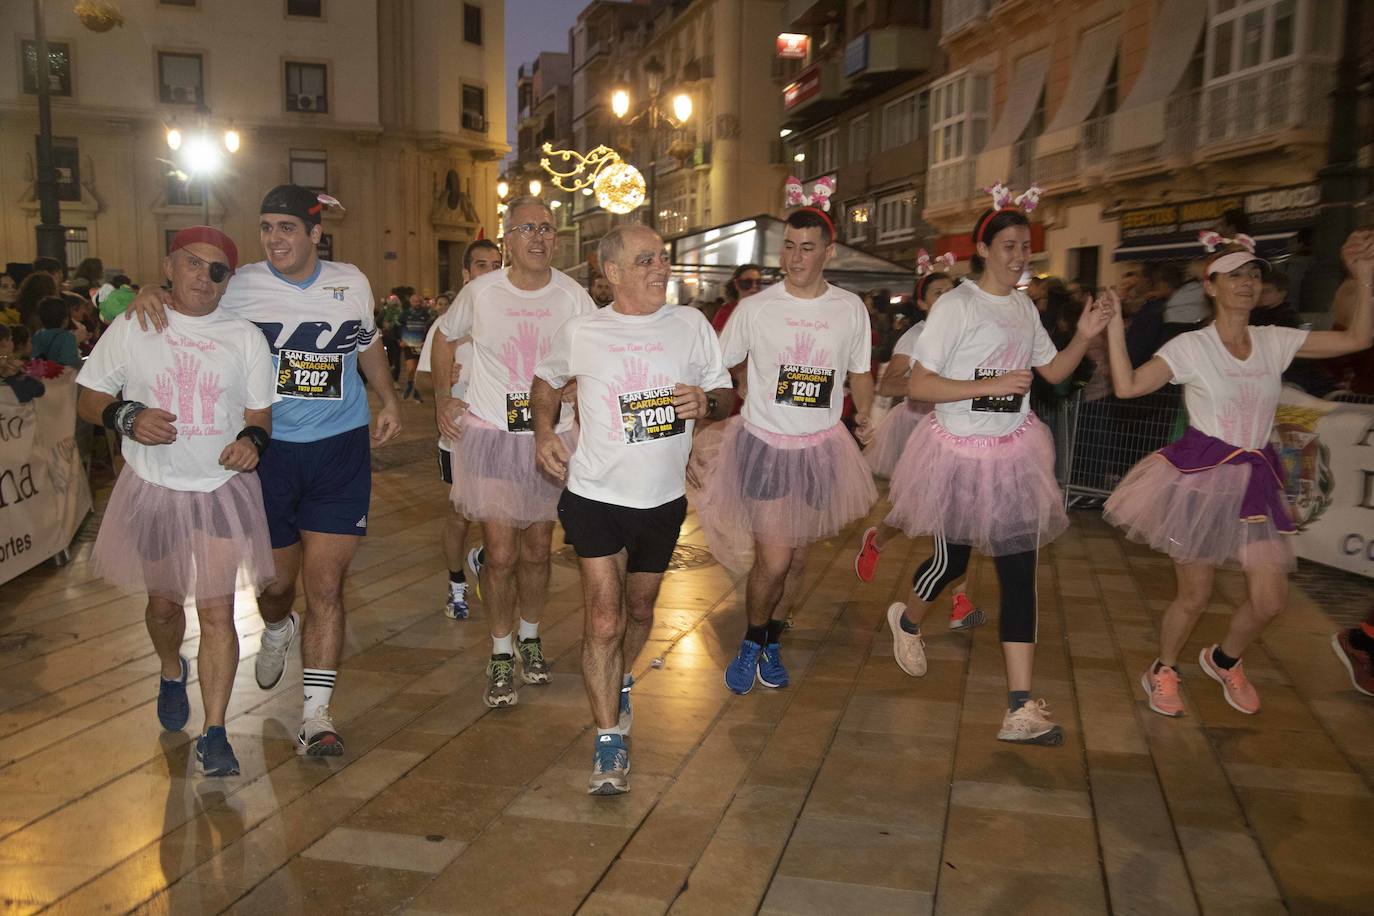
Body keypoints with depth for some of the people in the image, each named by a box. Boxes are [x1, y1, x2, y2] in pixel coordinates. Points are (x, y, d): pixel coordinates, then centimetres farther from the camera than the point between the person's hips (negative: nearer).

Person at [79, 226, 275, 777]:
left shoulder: (245, 338, 0)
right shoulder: (132, 329, -2)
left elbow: (259, 416, 3)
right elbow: (88, 399, 3)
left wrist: (252, 440, -20)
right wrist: (127, 417, -18)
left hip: (222, 489, -1)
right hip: (152, 488, 1)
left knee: (218, 611, -7)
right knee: (164, 602, 18)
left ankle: (214, 735, 0)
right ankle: (172, 674, 50)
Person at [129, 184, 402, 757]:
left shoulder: (350, 283, 4)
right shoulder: (240, 286, -3)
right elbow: (185, 292, 8)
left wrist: (389, 402, 8)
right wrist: (149, 292, -15)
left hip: (340, 451, 0)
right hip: (267, 451, 0)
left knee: (325, 585, -5)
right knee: (276, 582, 13)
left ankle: (315, 715, 4)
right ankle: (277, 630, 52)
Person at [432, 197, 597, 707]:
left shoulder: (572, 296, -4)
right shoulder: (480, 293, -6)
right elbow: (444, 338, 12)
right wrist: (442, 400, 6)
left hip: (551, 437, 2)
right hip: (490, 436, -2)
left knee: (537, 550, 12)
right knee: (502, 555, -3)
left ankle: (530, 637, 36)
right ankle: (501, 656, 17)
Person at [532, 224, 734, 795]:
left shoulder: (691, 325, -1)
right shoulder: (580, 333, -4)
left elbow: (726, 396, 5)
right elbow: (546, 380, 15)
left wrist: (706, 402, -18)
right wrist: (544, 432, 0)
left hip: (663, 497, 3)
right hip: (596, 495, -2)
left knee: (639, 610, 19)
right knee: (603, 619, -9)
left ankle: (620, 684, 49)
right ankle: (609, 741, 2)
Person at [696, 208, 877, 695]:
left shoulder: (850, 308, 2)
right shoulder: (755, 308, -5)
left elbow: (860, 373, 15)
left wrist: (865, 420, 13)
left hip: (820, 449, 3)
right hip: (764, 444, -3)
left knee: (798, 556, 12)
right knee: (773, 561, -7)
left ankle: (772, 644, 33)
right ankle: (751, 643, 20)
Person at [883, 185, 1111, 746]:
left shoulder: (1024, 307, 8)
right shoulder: (957, 305, -11)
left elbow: (1053, 372, 17)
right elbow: (917, 386, -17)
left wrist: (1085, 336, -1)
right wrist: (991, 385, -24)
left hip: (1014, 454, 5)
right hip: (960, 452, -5)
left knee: (1020, 570, -2)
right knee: (951, 561, 9)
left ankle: (1021, 709, 0)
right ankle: (907, 620, 44)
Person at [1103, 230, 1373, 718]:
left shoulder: (1274, 341, 5)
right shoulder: (1190, 346, -8)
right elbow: (1128, 386, -18)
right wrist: (1115, 327, -23)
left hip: (1254, 479, 5)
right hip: (1200, 474, -4)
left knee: (1270, 599, 3)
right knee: (1195, 595, 4)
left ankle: (1224, 660, 33)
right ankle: (1162, 670, 30)